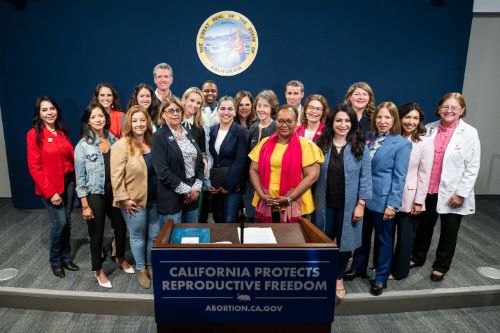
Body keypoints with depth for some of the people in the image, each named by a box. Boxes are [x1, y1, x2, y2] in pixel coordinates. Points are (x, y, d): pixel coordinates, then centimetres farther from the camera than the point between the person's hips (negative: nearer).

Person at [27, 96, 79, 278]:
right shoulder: (34, 134, -10)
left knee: (67, 221, 11)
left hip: (68, 182, 5)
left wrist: (75, 179, 0)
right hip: (50, 186, -5)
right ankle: (55, 260, 18)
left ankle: (66, 257, 27)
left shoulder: (62, 131, 7)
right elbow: (34, 168, -12)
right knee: (60, 222, -5)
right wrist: (50, 192, -15)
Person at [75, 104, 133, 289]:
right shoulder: (83, 145, -10)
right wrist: (85, 205, -11)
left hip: (115, 191, 4)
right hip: (95, 195, -4)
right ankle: (98, 270, 31)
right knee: (97, 233, 10)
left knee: (121, 227, 16)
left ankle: (120, 258, 43)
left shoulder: (113, 139, 2)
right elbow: (80, 178, -9)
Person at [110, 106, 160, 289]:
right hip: (134, 201, -5)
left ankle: (150, 265, 36)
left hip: (154, 199, 5)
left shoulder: (153, 142, 5)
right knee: (138, 236, 11)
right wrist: (123, 199, -17)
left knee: (154, 235, 15)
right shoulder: (121, 145, -13)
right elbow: (116, 175, -15)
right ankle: (141, 270, 30)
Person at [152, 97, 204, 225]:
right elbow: (163, 172, -15)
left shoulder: (188, 134, 13)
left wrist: (196, 187, -2)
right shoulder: (159, 137, -7)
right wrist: (186, 190, -13)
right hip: (171, 199, -6)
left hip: (193, 196, 6)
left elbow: (200, 162, 12)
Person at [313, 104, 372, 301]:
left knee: (345, 242, 11)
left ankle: (339, 277, 33)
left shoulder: (360, 147, -3)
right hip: (325, 204, 1)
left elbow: (365, 177, -4)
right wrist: (312, 200, -1)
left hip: (349, 205, -1)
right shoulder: (321, 145, 1)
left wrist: (361, 204, -8)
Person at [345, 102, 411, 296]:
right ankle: (358, 267, 37)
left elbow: (399, 177, -11)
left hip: (383, 199, -5)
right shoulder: (368, 138, 5)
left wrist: (392, 204, -15)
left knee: (383, 238, 11)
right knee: (362, 235, 18)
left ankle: (381, 278, 27)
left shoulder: (402, 144, -9)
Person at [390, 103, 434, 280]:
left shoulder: (425, 142, -8)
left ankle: (399, 271, 28)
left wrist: (419, 201, -11)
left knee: (405, 237, 11)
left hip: (409, 198, -3)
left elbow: (424, 174, -9)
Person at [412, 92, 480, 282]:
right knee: (424, 226, 17)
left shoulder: (469, 133, -8)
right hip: (428, 191, 3)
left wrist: (461, 193, -12)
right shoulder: (429, 129, 0)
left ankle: (441, 266, 32)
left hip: (451, 194, -2)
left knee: (449, 232, 12)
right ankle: (417, 257, 38)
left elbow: (472, 168, -9)